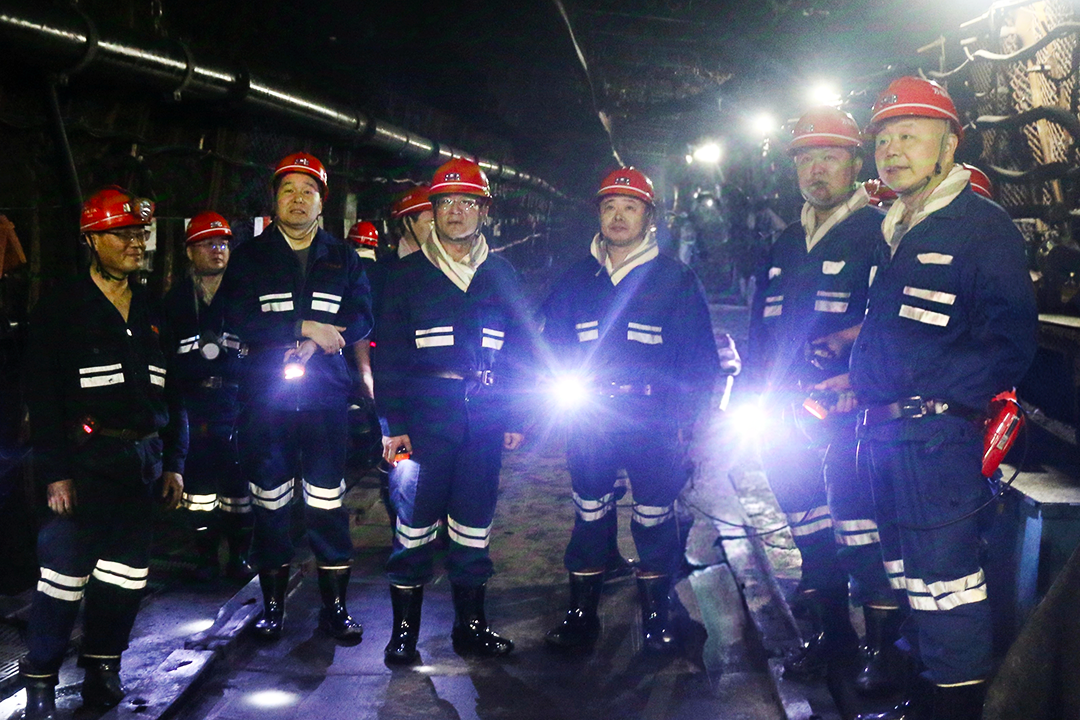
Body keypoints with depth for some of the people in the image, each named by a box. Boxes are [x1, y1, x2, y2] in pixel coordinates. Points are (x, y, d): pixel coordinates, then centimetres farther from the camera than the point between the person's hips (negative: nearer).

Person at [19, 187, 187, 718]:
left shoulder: (152, 311, 15)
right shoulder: (61, 307, 0)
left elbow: (171, 391, 17)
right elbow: (42, 394, -6)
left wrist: (173, 463, 11)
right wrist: (55, 471, -13)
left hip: (142, 462, 5)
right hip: (86, 460, -5)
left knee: (126, 573, 7)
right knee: (65, 572, -5)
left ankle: (101, 669, 22)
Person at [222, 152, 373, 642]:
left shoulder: (342, 257, 12)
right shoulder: (250, 256, 7)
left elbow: (361, 318, 2)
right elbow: (237, 318, -8)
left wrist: (317, 343, -15)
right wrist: (306, 327, -14)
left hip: (325, 395, 1)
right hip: (265, 394, 0)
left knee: (328, 504, 0)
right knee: (269, 503, 6)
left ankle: (334, 607, 9)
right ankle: (272, 606, 18)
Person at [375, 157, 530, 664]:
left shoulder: (502, 276, 13)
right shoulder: (408, 274, 6)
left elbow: (519, 350, 15)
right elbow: (389, 353, 2)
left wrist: (516, 418, 8)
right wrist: (393, 424, -7)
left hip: (484, 414, 3)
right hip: (425, 413, -2)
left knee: (474, 521, 8)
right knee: (415, 517, -4)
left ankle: (470, 624, 18)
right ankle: (404, 628, 7)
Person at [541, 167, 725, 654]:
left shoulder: (676, 279, 3)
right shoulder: (576, 279, 12)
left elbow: (701, 357, 2)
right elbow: (553, 346, 16)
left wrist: (683, 418, -5)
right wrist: (567, 396, 0)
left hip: (654, 419, -2)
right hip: (588, 419, 2)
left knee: (654, 518, 5)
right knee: (589, 517, 7)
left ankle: (656, 618, 18)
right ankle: (581, 616, 17)